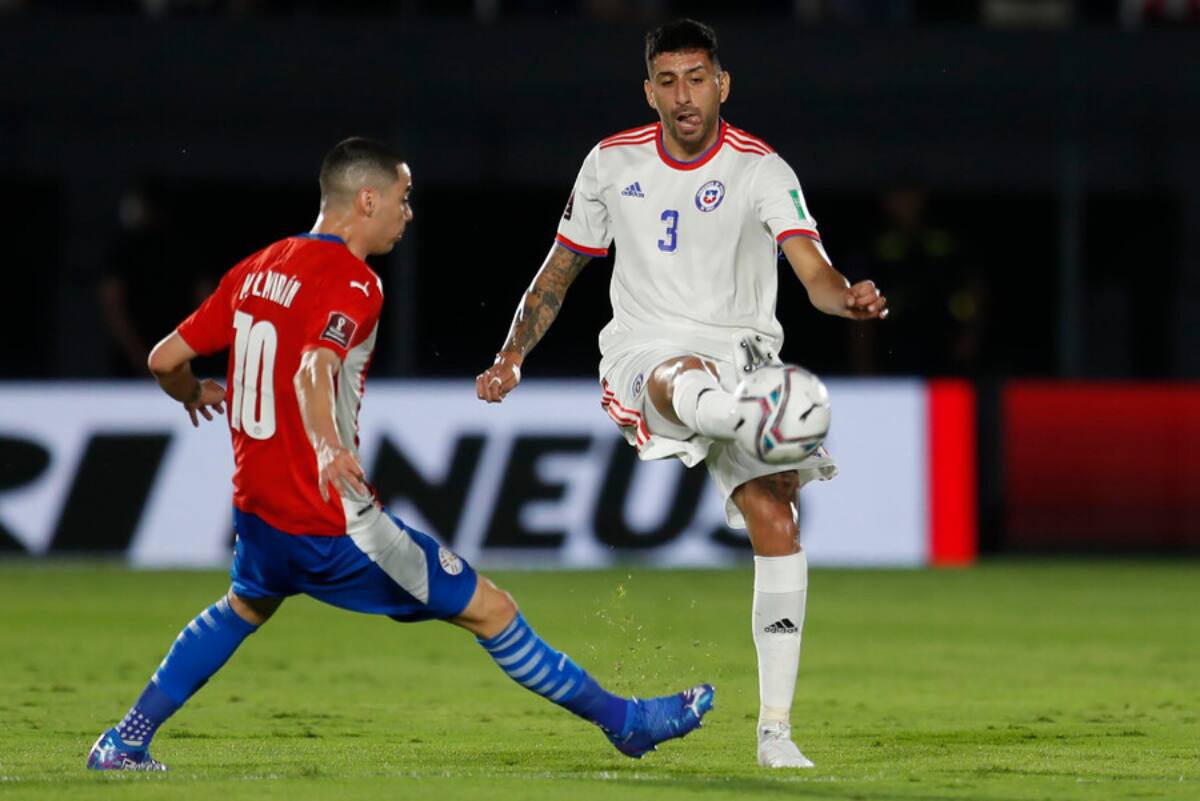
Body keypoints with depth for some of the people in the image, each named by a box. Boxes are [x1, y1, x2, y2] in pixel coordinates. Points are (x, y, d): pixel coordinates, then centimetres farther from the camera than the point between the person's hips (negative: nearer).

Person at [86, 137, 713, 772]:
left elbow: (165, 359, 12)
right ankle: (623, 721, 7)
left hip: (257, 510, 8)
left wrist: (194, 395, 35)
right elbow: (313, 370, -34)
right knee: (490, 610, 1)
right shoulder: (351, 283, -14)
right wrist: (329, 449, -52)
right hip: (332, 522, -8)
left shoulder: (256, 270, 9)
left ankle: (124, 743, 34)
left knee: (243, 608, 37)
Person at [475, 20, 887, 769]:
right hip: (643, 352, 0)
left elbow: (813, 269, -19)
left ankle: (776, 728, -10)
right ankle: (746, 422, -79)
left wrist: (848, 297, -42)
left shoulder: (761, 170, -4)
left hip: (740, 352, 1)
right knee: (683, 378, -39)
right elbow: (562, 267, 18)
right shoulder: (613, 163, 5)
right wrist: (511, 358, 11)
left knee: (775, 518, -15)